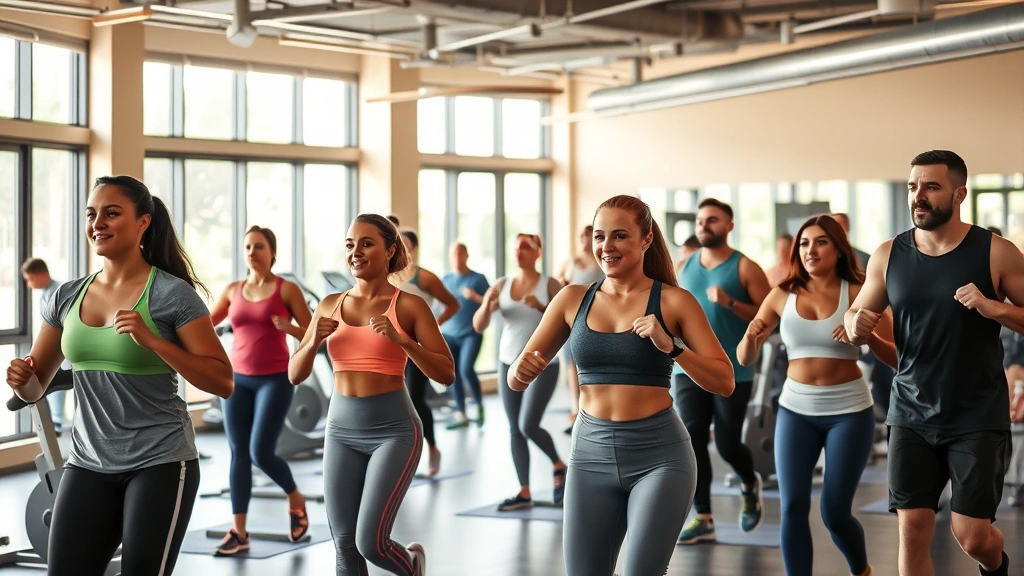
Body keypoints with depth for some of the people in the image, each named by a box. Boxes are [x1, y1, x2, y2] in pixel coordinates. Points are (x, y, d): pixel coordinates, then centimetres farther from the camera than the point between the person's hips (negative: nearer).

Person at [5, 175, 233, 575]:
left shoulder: (172, 294, -9)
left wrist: (152, 340, -22)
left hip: (160, 463, -5)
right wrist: (21, 379, -9)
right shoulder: (67, 297, 7)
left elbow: (223, 383, -12)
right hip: (88, 465, 5)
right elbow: (35, 384, 15)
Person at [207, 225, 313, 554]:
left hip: (275, 379, -4)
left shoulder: (287, 289, -3)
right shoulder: (233, 291, 8)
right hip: (238, 379, 4)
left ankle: (296, 500, 17)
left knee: (261, 452, -12)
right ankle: (239, 532, 5)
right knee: (239, 453, 1)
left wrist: (288, 327, -23)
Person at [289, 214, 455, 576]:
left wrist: (400, 339, -20)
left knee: (370, 542, -10)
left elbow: (446, 374, -8)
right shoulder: (330, 305, 7)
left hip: (394, 429, -4)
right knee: (344, 547, 4)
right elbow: (295, 375, 10)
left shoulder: (409, 305, -4)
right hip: (341, 429, 4)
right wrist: (314, 341, -10)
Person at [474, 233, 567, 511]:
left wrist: (542, 306, -23)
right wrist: (487, 303, -17)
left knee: (529, 426, -12)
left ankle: (559, 466, 15)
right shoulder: (501, 285, 3)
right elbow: (478, 326, 2)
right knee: (515, 429, 5)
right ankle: (524, 493, 12)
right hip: (509, 364, 5)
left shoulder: (550, 285, -7)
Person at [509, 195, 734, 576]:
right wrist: (521, 371, -16)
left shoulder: (673, 301, -2)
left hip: (659, 456, -3)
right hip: (591, 455, 3)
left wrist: (671, 347, -19)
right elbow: (516, 380, 8)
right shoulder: (573, 299, 5)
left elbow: (724, 382, -5)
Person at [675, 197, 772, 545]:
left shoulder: (745, 268, -6)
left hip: (732, 373, -4)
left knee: (727, 444, 1)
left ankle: (750, 485, 35)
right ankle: (703, 519, 4)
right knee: (692, 441, -4)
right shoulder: (685, 267, 8)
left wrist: (729, 302, -22)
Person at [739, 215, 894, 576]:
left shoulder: (858, 293, -6)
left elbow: (897, 355, -7)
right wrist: (751, 336, -20)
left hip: (849, 410, -2)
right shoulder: (782, 295, 0)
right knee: (793, 507, -7)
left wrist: (866, 335, -25)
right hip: (795, 409, 2)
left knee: (834, 512, 1)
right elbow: (744, 358, 2)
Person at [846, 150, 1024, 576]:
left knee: (971, 535, -2)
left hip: (978, 417, -3)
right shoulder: (888, 255, 1)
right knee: (912, 530, -1)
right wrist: (855, 325, -12)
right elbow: (857, 314, 11)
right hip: (911, 415, 3)